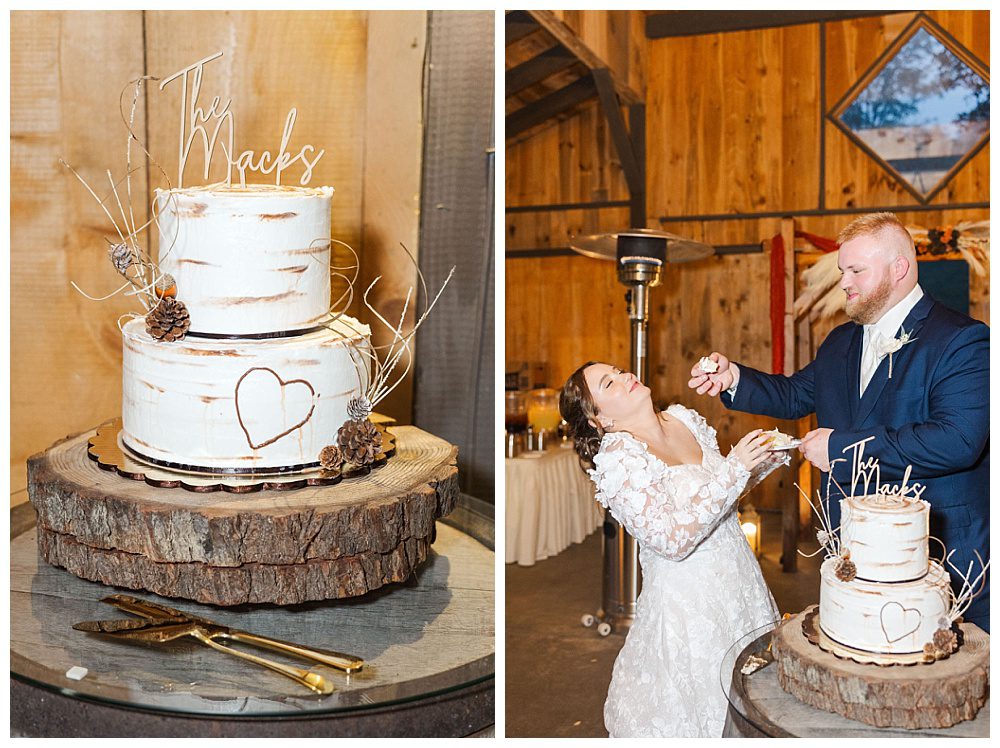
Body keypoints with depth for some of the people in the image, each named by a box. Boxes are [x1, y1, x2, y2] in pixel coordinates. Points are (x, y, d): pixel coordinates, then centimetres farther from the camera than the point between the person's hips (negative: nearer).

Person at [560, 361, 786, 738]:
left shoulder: (685, 418, 2)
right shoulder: (618, 459, -21)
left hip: (738, 576, 7)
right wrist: (733, 470, -27)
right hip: (688, 600, -7)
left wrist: (764, 460, -3)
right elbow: (672, 540, -27)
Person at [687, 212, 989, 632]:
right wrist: (732, 378, 2)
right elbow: (796, 394, 22)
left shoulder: (962, 341, -14)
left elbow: (957, 441, -26)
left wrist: (843, 447, -23)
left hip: (942, 554, -7)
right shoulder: (840, 342, 13)